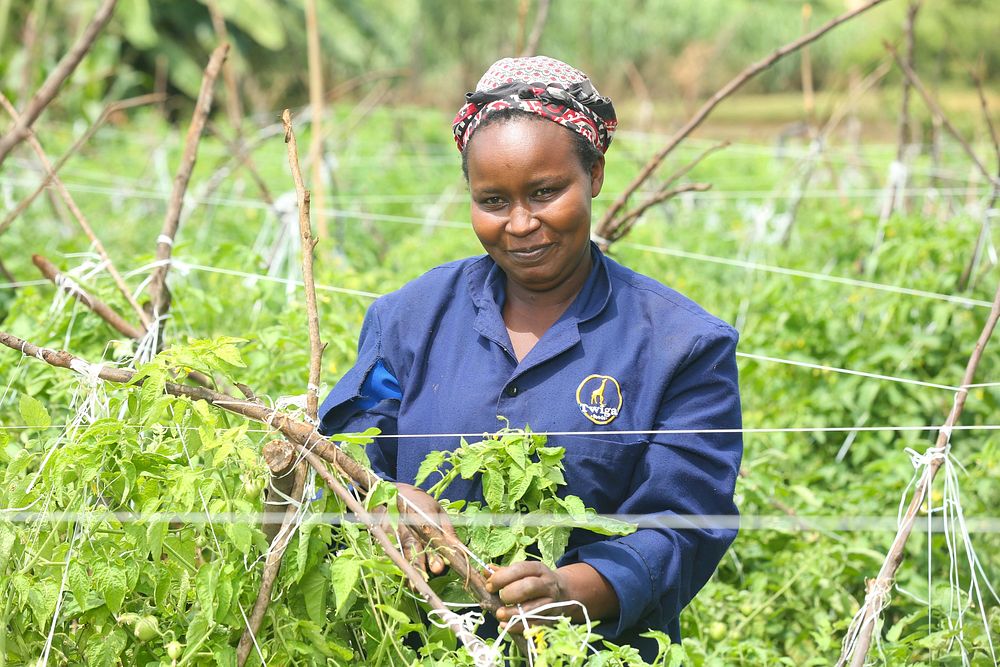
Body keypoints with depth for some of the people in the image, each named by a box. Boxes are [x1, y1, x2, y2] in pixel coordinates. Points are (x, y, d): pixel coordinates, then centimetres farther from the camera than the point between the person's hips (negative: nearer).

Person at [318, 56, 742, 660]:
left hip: (590, 652, -4)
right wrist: (390, 501, -17)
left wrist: (572, 590, -23)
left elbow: (679, 528, -5)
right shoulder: (410, 318, 12)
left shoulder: (682, 347, 2)